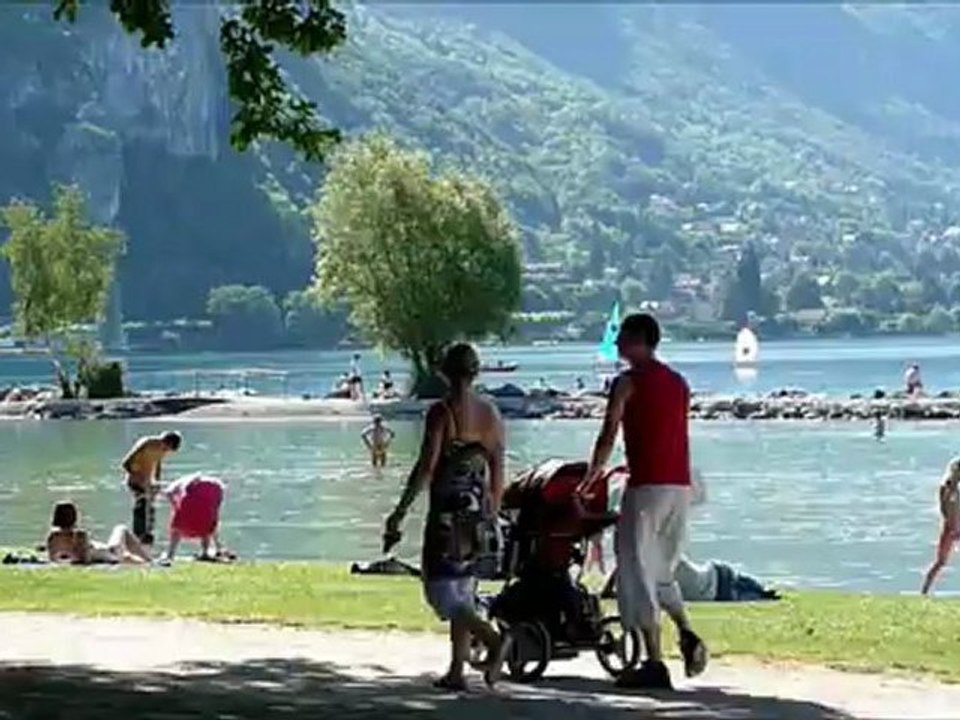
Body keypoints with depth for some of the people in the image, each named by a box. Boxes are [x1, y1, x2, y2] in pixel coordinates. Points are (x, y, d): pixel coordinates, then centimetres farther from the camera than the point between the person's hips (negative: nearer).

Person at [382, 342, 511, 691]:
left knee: (440, 591, -2)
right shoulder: (491, 413, 7)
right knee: (462, 592, 14)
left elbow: (425, 468, -15)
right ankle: (456, 672, 15)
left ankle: (494, 638, -22)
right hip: (479, 514, 6)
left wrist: (399, 513, -11)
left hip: (448, 514, -6)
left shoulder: (442, 411, -11)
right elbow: (498, 472, 10)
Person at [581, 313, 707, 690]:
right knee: (661, 570, 21)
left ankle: (655, 662, -4)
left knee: (637, 573, -1)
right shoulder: (678, 382, 15)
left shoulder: (628, 382, -5)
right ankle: (687, 634, 0)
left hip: (647, 486, -7)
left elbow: (608, 437, -6)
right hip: (680, 486, 7)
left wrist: (589, 481, 6)